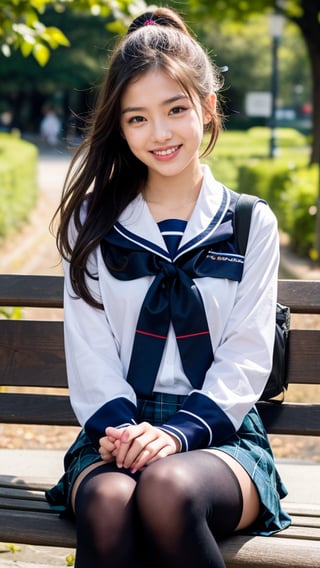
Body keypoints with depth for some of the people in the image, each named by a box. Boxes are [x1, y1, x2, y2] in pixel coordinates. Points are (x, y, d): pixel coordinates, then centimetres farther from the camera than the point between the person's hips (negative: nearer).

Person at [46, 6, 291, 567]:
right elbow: (89, 351, 6)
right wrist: (120, 427, -13)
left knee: (167, 488, -36)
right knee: (108, 503, -35)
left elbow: (246, 359, 3)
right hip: (117, 433, 1)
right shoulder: (93, 223, 13)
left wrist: (179, 432, -13)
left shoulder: (252, 225, 10)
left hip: (221, 436, 0)